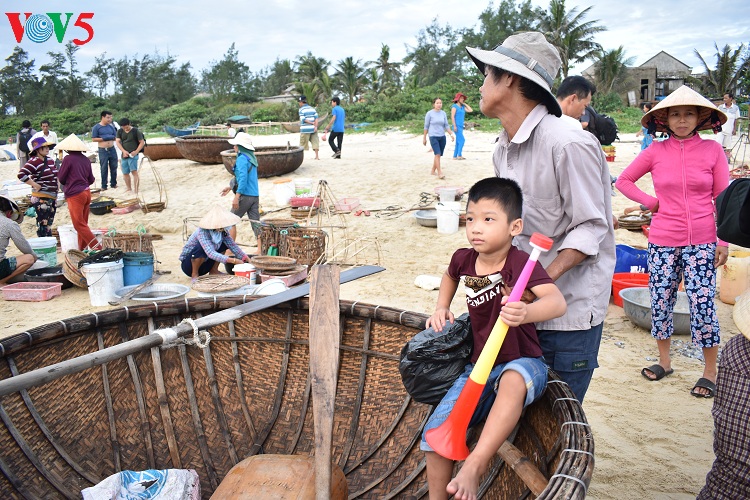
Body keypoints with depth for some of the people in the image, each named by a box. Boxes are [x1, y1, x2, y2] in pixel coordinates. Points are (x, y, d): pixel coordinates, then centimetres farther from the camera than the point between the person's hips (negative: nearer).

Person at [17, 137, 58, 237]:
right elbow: (21, 174, -24)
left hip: (52, 198, 9)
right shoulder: (34, 162, -15)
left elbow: (55, 175, 27)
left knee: (49, 224, 16)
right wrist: (36, 185, -19)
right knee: (43, 225, -7)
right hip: (41, 199, -9)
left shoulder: (50, 160, 11)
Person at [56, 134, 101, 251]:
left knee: (79, 225, -4)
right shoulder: (86, 159, 6)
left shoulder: (68, 159, -11)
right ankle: (83, 249, 19)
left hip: (75, 195, -7)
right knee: (83, 223, 14)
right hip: (86, 193, 7)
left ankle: (97, 247, -12)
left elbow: (61, 178, -4)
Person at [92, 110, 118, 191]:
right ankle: (104, 186, 8)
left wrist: (112, 137, -11)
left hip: (112, 149, 4)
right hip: (103, 150, -4)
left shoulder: (111, 126, 8)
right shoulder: (96, 127, -4)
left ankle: (113, 184, 21)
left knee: (114, 167, 8)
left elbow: (115, 136, 12)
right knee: (104, 169, 1)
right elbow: (93, 139, -6)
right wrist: (103, 138, -18)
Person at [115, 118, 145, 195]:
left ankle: (136, 191, -21)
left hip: (133, 155, -5)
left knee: (134, 171, -18)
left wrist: (136, 151, -15)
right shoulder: (120, 132, 7)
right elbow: (118, 142, 2)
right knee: (125, 173, 11)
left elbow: (142, 142, -3)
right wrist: (124, 151, -14)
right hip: (124, 155, 5)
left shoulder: (136, 131, -5)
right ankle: (129, 189, 28)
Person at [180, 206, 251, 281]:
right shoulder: (202, 232, -31)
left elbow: (232, 245, -5)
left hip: (204, 265, 7)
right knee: (201, 247, -34)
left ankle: (214, 271, 5)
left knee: (224, 243, -2)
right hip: (188, 265, -6)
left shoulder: (223, 231, -12)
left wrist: (245, 258, -19)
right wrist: (233, 260, -47)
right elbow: (211, 253, -41)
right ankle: (195, 274, -12)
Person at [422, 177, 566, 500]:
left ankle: (474, 465, -37)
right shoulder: (464, 259, -1)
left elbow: (558, 302, -36)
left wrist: (526, 312, -56)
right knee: (436, 431, -7)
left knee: (513, 380, -42)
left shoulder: (521, 263, -19)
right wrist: (441, 308, 12)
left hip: (522, 363, -5)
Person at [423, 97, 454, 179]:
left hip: (442, 136, 5)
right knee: (437, 154, -17)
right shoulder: (429, 113, -4)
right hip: (433, 136, -5)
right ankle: (439, 173, -17)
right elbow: (426, 126, 1)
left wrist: (451, 134, 0)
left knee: (438, 155, 8)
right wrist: (424, 138, 3)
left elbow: (446, 125, 11)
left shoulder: (443, 113, 8)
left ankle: (433, 171, 23)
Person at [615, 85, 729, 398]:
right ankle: (664, 361, 28)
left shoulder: (712, 150, 0)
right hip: (662, 242, 2)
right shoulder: (655, 152, 1)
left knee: (702, 305, -2)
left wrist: (723, 242, -3)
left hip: (701, 242, -1)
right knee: (660, 302, 8)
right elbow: (623, 180, 12)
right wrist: (651, 202, 0)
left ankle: (711, 371, 15)